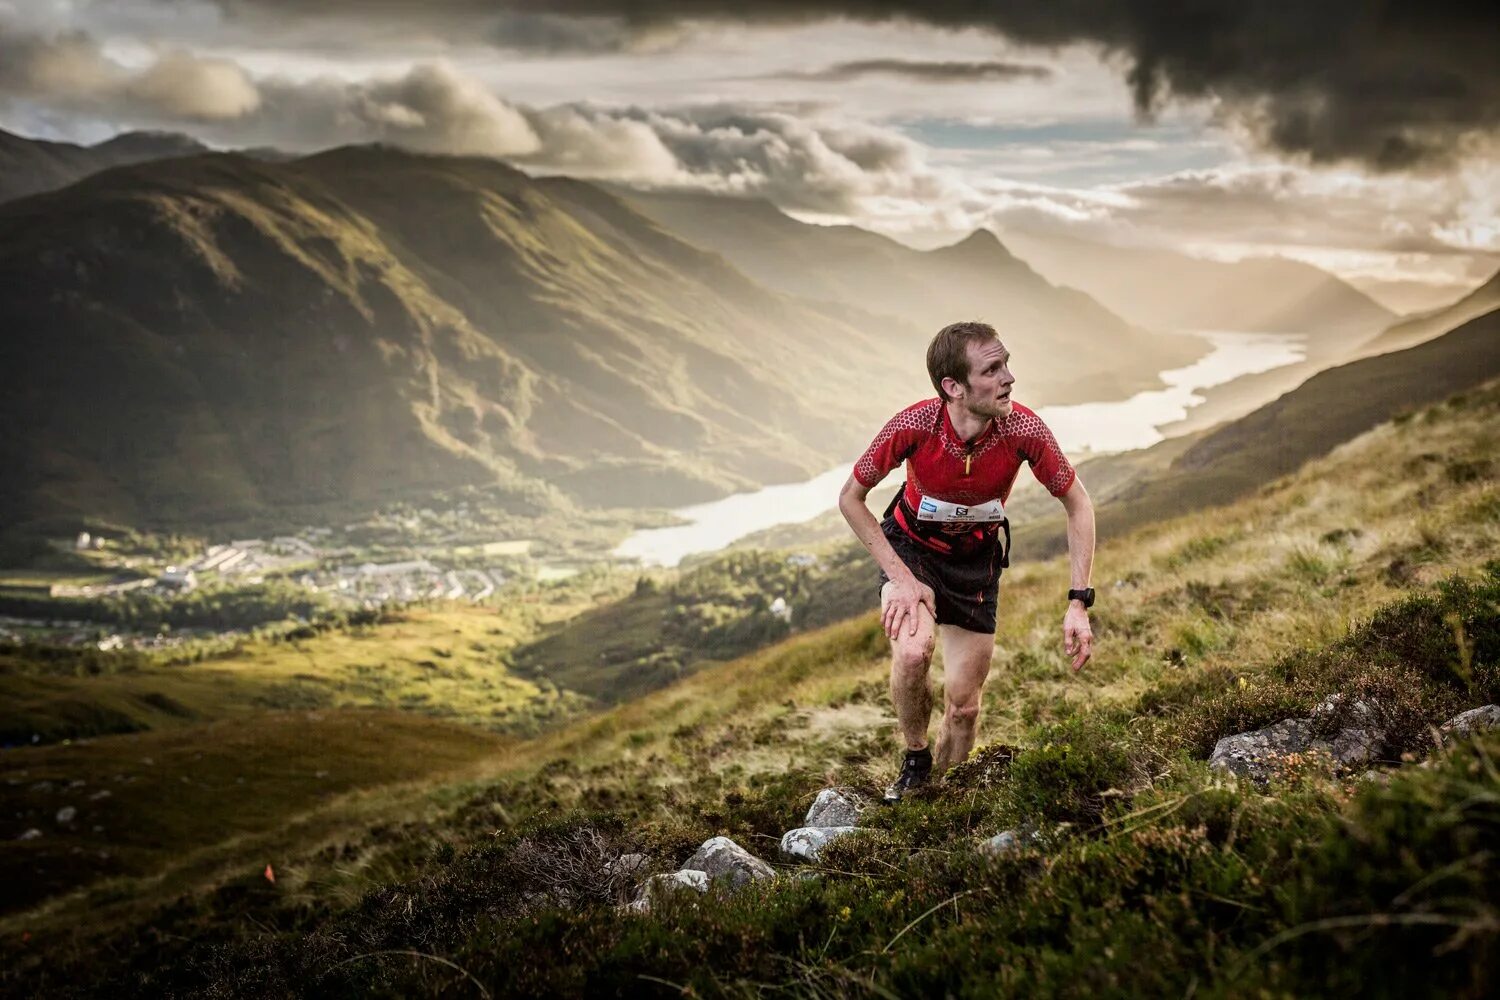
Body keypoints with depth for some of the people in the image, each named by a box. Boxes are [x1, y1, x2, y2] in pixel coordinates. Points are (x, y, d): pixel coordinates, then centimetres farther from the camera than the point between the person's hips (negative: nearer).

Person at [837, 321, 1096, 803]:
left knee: (963, 705, 3)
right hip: (910, 545, -2)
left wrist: (1078, 603, -19)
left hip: (976, 557, 2)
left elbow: (1077, 505, -13)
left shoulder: (1023, 429, -29)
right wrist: (900, 578, -22)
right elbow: (851, 498, -16)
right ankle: (915, 762, -1)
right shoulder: (914, 425, -32)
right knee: (912, 653, -31)